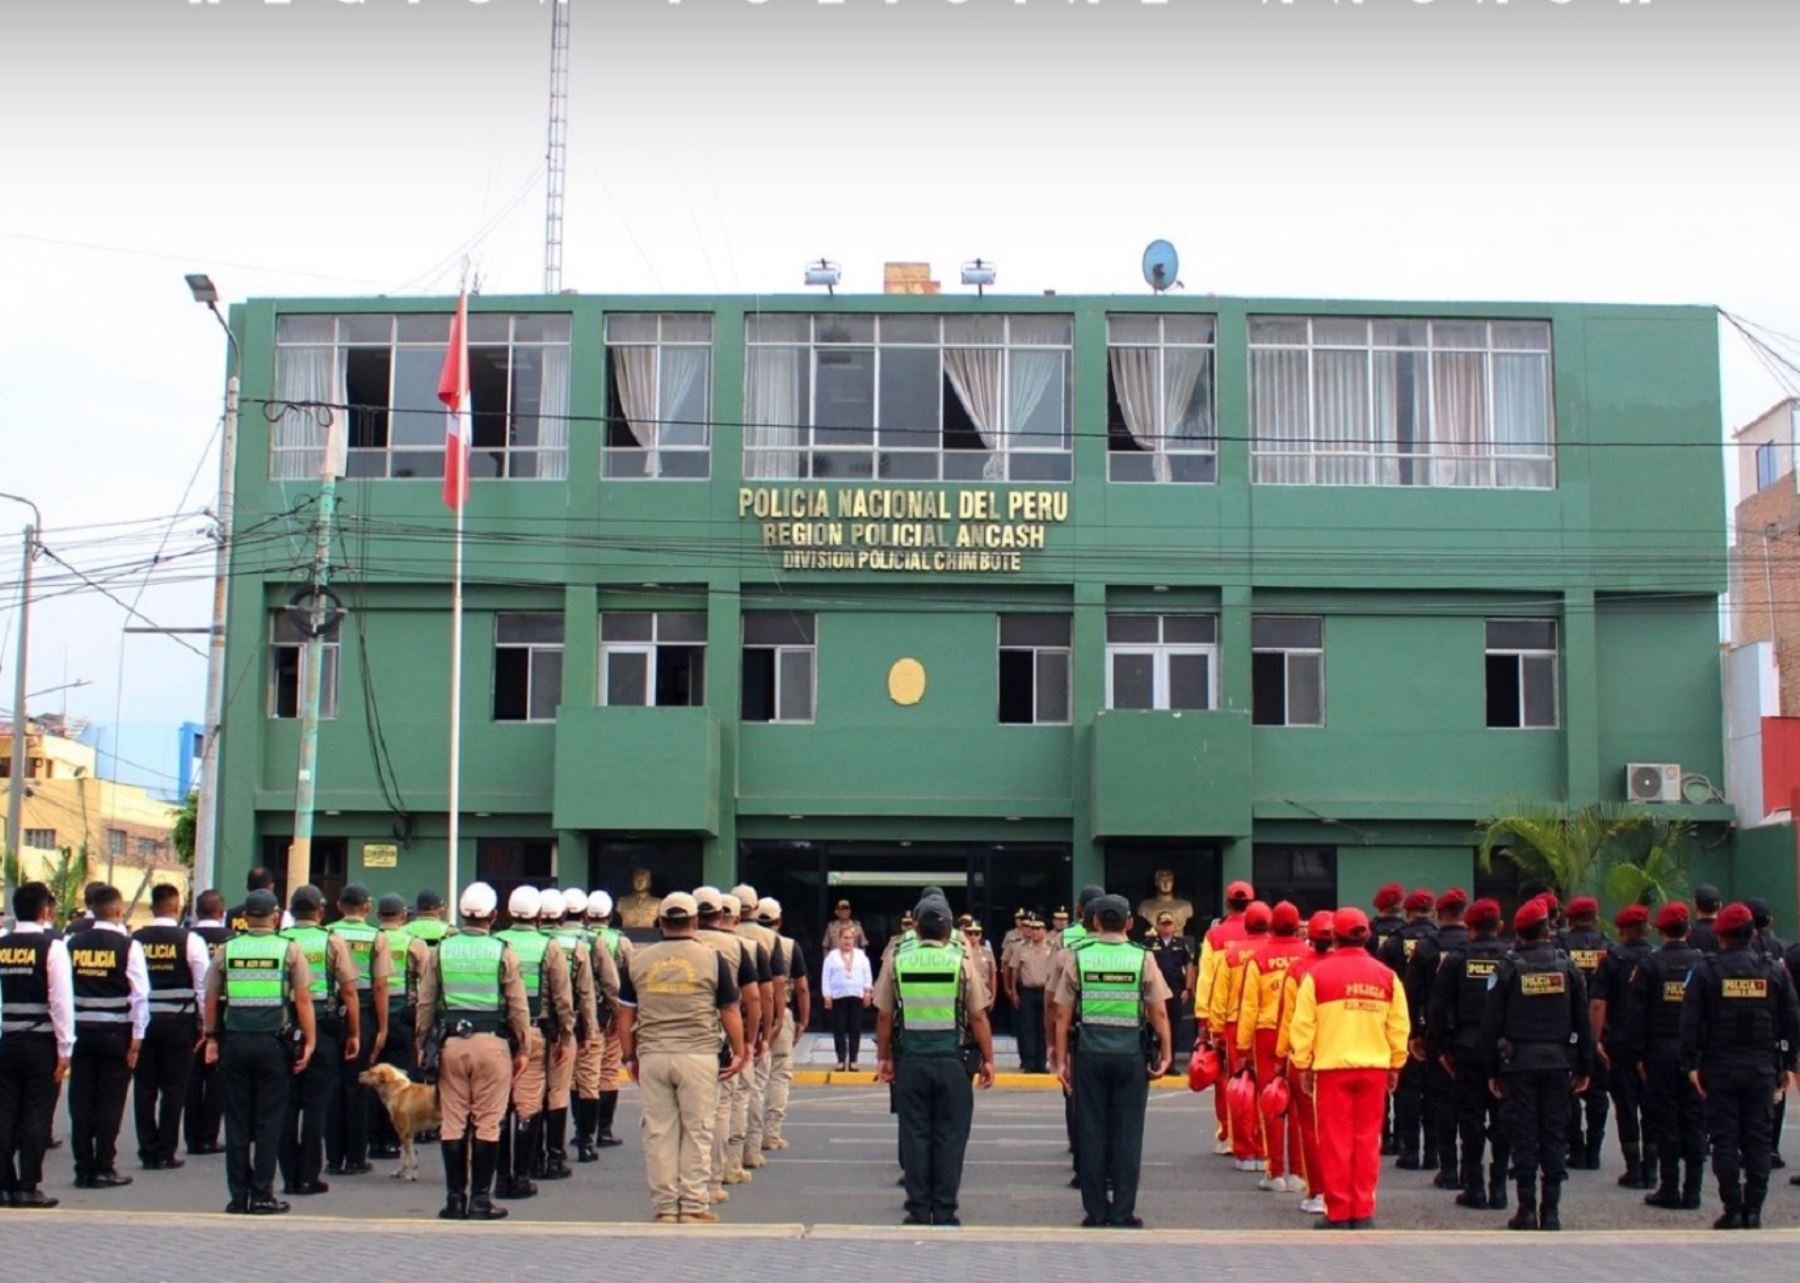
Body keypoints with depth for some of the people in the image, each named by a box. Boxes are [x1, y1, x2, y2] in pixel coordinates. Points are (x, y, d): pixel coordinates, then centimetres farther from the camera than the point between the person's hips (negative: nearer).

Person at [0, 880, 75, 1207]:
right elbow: (61, 1000, -13)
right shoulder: (52, 947, -9)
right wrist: (64, 1049, -9)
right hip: (41, 1043, -4)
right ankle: (28, 1187, 2)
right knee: (36, 1116, 1)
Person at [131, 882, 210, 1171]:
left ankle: (147, 1151, 11)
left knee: (144, 1087, 8)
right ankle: (165, 1153, 5)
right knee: (173, 1089, 4)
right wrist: (205, 1024, 3)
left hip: (144, 1020, 2)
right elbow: (203, 984, -6)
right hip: (178, 1022, -2)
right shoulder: (190, 940, -6)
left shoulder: (135, 940, 0)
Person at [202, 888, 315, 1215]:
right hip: (274, 1041, -2)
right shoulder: (289, 949, -1)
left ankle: (238, 1196, 11)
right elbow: (303, 998, -5)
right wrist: (309, 1041, -1)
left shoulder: (227, 949, 4)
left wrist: (211, 1038, 17)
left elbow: (211, 998, 7)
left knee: (237, 1121, 8)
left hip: (235, 1041, 2)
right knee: (268, 1121, 5)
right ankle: (262, 1195, 5)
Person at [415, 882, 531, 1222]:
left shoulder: (441, 950, 4)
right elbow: (518, 1007, -1)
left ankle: (455, 1199, 11)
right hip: (491, 1041, -2)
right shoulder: (503, 952, -3)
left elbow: (425, 1004, 6)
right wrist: (521, 1049, 8)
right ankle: (481, 1199, 4)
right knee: (487, 1123, 3)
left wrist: (422, 1044, 15)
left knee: (453, 1123, 8)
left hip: (451, 1041, 2)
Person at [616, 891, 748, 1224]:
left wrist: (629, 1057, 16)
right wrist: (739, 1051, 11)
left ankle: (664, 1206, 11)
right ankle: (694, 1206, 5)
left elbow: (625, 1015, 8)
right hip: (699, 1056, -2)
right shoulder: (714, 958, -2)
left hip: (651, 1056, 2)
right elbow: (730, 1012, 1)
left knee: (658, 1132, 7)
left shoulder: (638, 960, 5)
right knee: (697, 1131, 5)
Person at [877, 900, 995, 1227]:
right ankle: (945, 1211, 8)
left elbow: (884, 1016, 3)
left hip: (911, 1060, 1)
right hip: (952, 1060, -1)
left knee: (914, 1134, 8)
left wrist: (883, 1057, 13)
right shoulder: (961, 963, -3)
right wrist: (987, 1060, 6)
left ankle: (918, 1210, 11)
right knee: (950, 1136, 6)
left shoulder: (896, 962, 0)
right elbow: (978, 1017, -3)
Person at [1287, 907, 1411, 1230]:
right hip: (1374, 1067, 2)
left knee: (1336, 1141, 4)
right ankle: (1363, 1212, 12)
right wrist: (1395, 1066, 16)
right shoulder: (1386, 975, 2)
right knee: (1367, 1140, 9)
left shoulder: (1317, 974, -5)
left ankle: (1338, 1213, 6)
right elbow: (1400, 1025, 6)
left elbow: (1303, 1025, -4)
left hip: (1332, 1067, -2)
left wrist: (1303, 1066, 6)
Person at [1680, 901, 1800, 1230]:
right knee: (1758, 1140, 7)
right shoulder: (1773, 972, 3)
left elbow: (1690, 1022, -9)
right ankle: (1753, 1211, 6)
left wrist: (1691, 1064, -4)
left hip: (1720, 1067, -2)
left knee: (1725, 1139, 2)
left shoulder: (1707, 972, -4)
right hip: (1762, 1066, 2)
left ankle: (1733, 1210, 0)